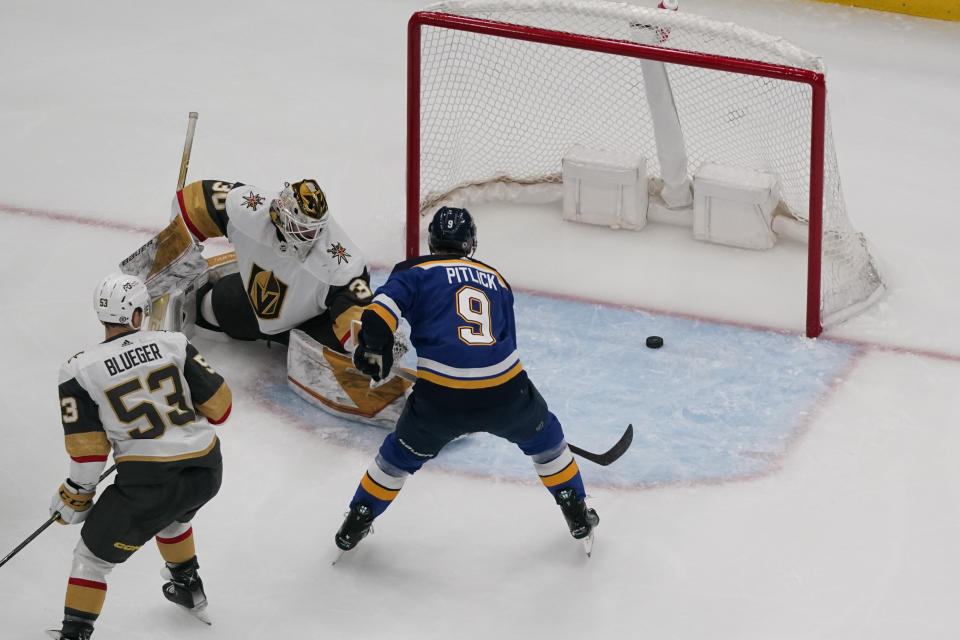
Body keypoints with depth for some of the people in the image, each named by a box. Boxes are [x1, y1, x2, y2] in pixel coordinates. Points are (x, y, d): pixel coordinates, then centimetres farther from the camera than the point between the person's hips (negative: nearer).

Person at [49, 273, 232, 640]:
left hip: (148, 482, -5)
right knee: (170, 516, 38)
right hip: (207, 472, 5)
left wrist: (73, 498, 9)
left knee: (94, 553, 11)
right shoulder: (173, 345, 1)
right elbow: (217, 402, 4)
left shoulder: (80, 371, -6)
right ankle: (189, 589, 53)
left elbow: (88, 449, -6)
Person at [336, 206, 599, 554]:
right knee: (544, 437, 32)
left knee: (401, 454, 26)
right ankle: (577, 515, 35)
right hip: (504, 391, 2)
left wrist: (373, 346, 2)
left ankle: (357, 521, 34)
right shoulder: (496, 280, 24)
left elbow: (384, 305, -9)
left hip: (440, 400, -2)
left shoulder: (416, 271, 10)